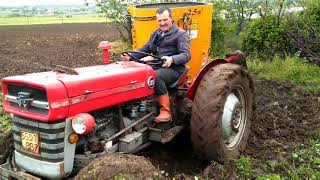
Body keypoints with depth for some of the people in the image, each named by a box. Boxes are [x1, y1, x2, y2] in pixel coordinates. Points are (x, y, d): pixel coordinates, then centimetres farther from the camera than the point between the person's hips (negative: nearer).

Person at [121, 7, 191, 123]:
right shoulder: (155, 34, 21)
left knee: (156, 76, -37)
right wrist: (131, 56, -3)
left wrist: (172, 59, -35)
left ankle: (165, 112, -29)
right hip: (157, 67, 6)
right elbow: (144, 50, 18)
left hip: (173, 69, -6)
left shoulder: (181, 34, 0)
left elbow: (186, 55, -14)